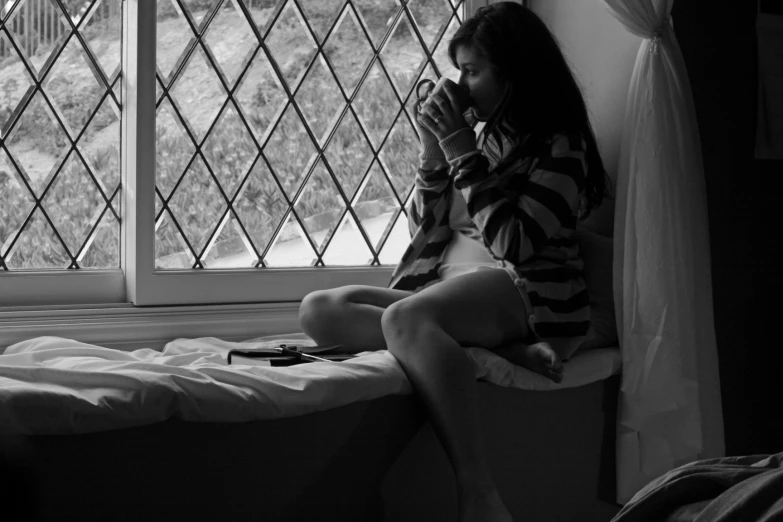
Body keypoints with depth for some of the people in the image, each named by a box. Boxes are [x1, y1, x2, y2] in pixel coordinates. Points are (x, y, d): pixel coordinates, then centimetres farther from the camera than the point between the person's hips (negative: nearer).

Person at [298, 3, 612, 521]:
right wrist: (434, 152, 5)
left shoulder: (559, 146, -1)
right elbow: (425, 230, 18)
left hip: (526, 293, -8)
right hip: (447, 291, 8)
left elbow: (513, 241, -14)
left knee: (405, 317, -38)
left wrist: (463, 154, -11)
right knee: (320, 310, -14)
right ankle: (499, 349, -26)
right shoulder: (485, 136, 19)